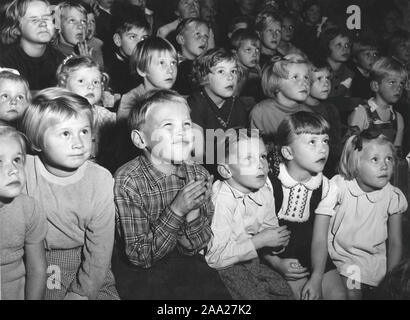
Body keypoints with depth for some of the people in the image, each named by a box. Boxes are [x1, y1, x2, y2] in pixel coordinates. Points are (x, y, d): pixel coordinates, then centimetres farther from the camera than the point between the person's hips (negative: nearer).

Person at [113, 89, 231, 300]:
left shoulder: (199, 176, -6)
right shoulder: (127, 181, -17)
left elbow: (192, 248, -3)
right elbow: (139, 257, -17)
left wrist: (193, 213, -23)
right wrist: (176, 210, -27)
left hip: (186, 264, 3)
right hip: (140, 273, -3)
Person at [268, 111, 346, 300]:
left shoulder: (324, 186, -3)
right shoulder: (269, 183, -15)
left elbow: (320, 238, -5)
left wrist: (316, 278, -16)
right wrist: (277, 263, -21)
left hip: (310, 255, 4)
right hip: (277, 254, -4)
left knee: (338, 294, -8)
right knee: (300, 292, -21)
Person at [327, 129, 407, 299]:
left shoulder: (393, 197, -8)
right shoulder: (339, 186, -15)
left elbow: (395, 243, 4)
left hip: (371, 259, 1)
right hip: (337, 254, -1)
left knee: (352, 292, -14)